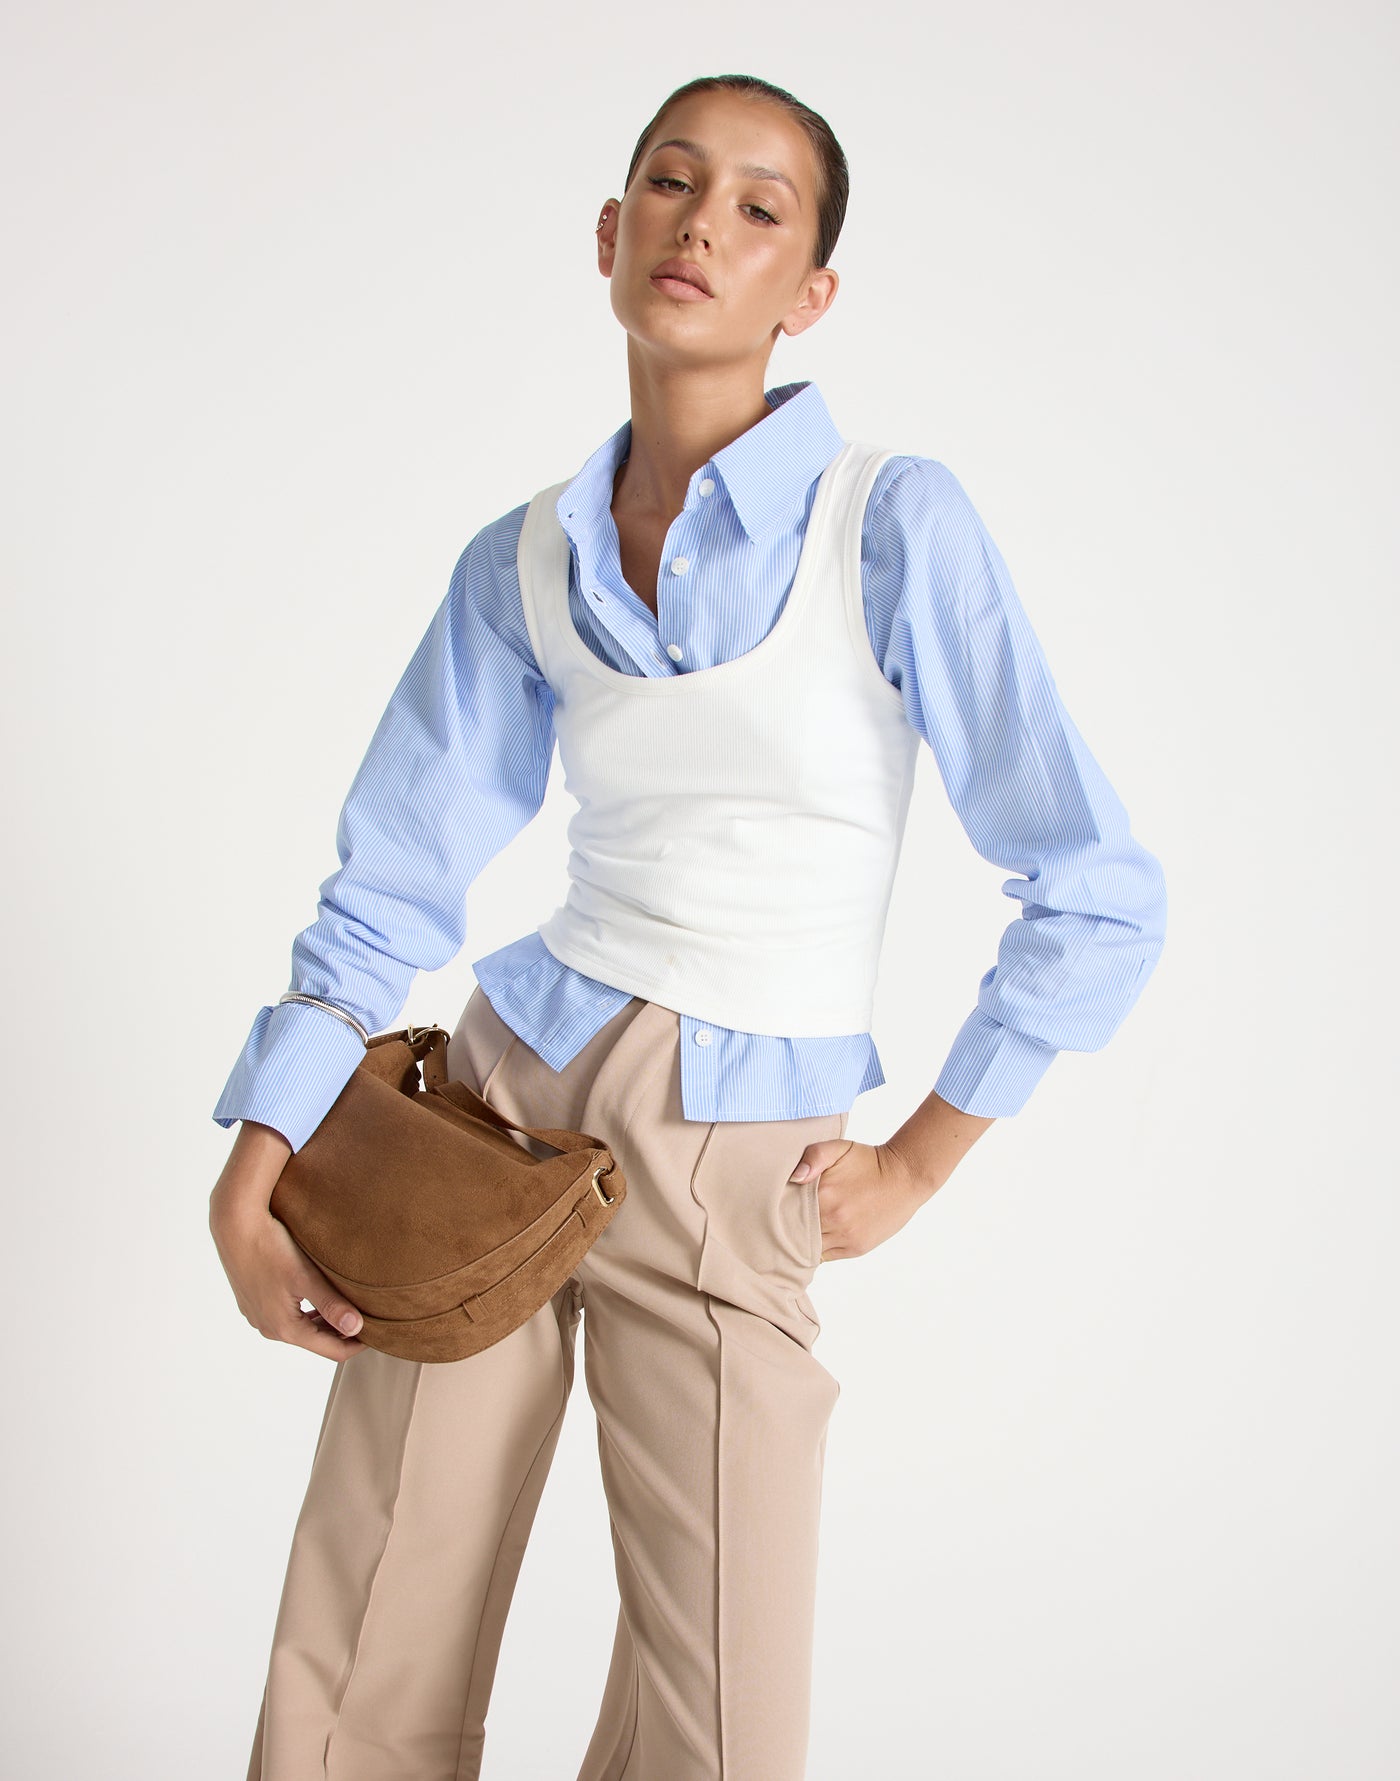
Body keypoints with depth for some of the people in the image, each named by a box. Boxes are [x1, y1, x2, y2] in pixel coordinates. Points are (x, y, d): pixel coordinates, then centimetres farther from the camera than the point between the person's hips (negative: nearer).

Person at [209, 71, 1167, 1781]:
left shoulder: (895, 523, -10)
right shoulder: (519, 568, 3)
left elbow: (1096, 897, -7)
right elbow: (391, 890, 6)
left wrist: (915, 1166, -2)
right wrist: (249, 1181, -5)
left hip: (732, 1191, -2)